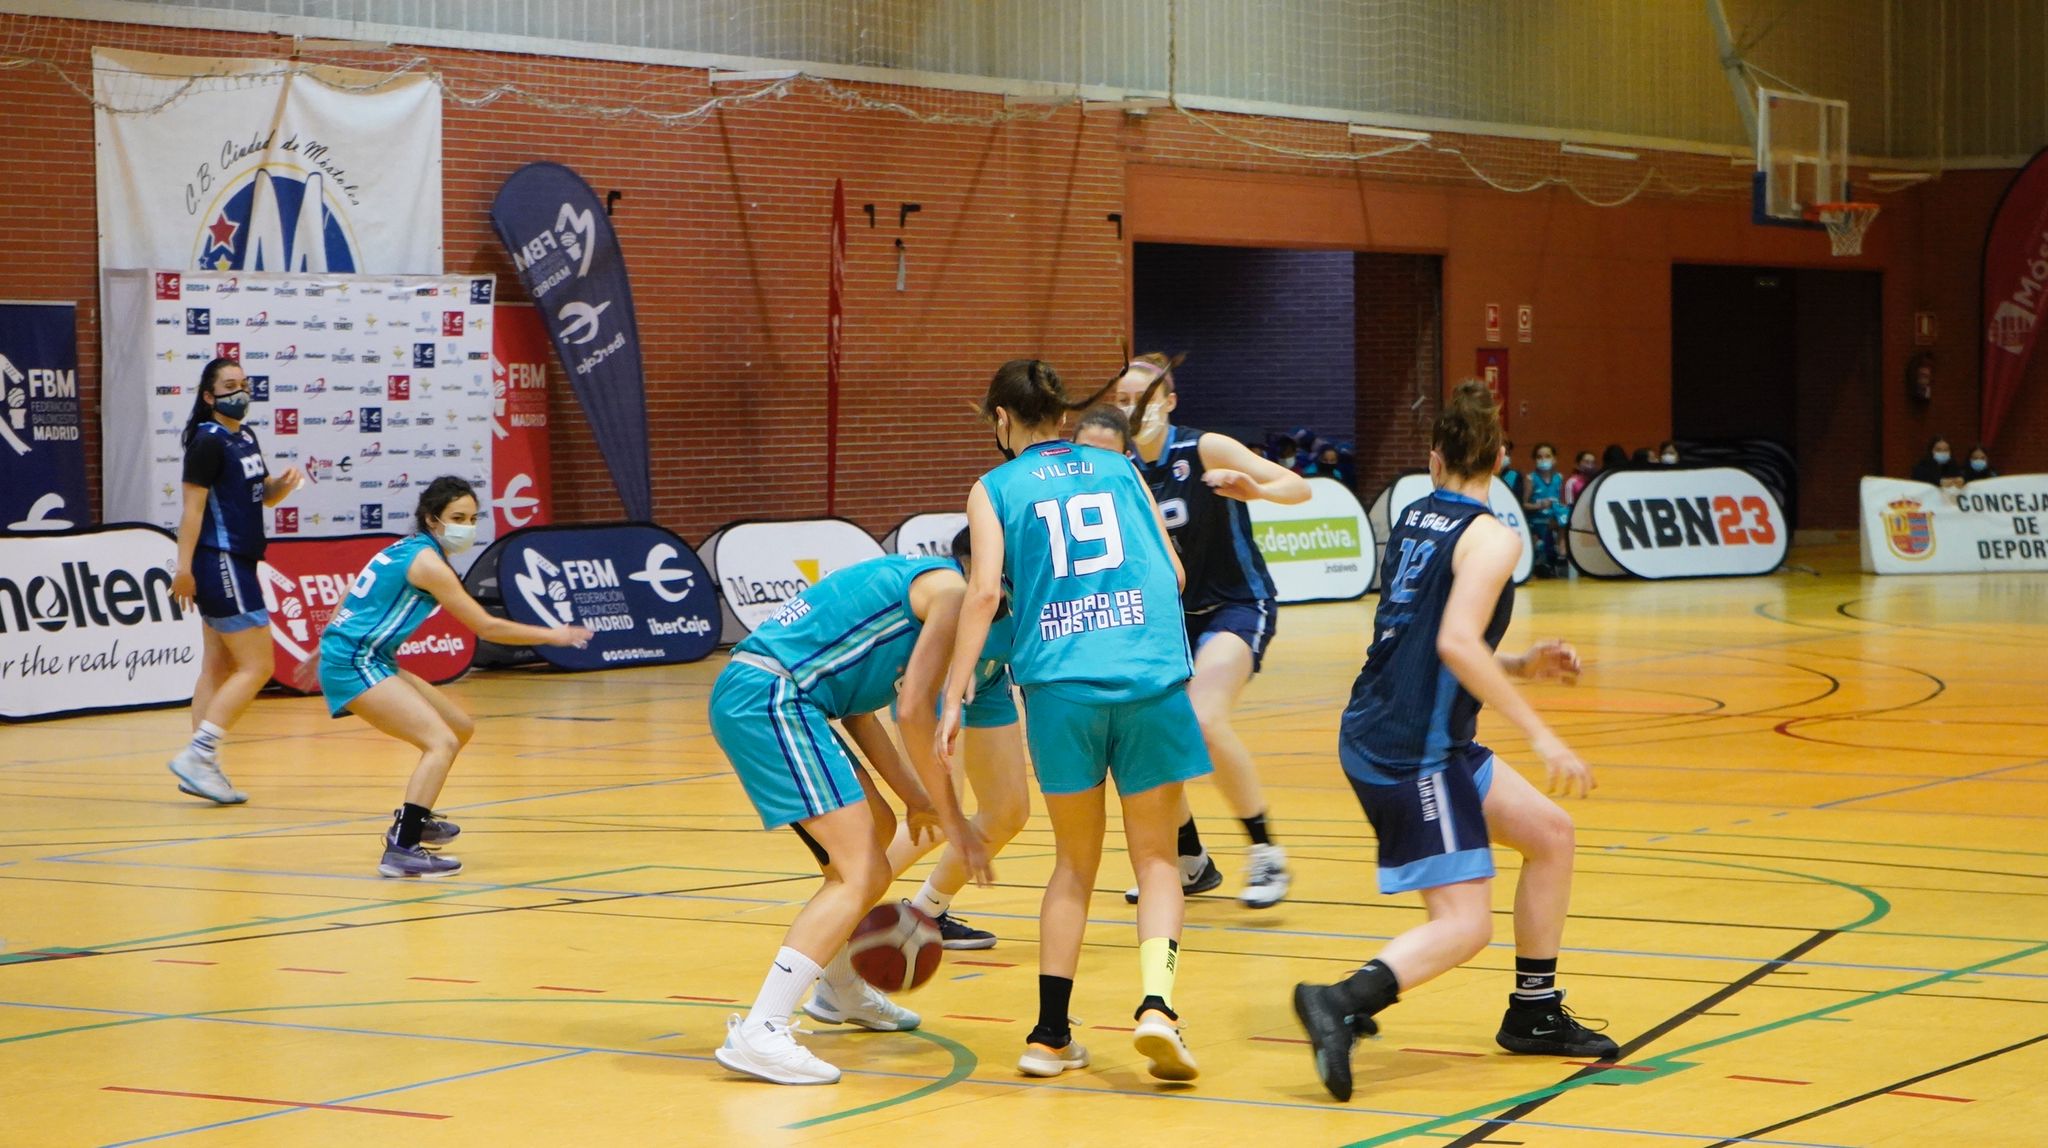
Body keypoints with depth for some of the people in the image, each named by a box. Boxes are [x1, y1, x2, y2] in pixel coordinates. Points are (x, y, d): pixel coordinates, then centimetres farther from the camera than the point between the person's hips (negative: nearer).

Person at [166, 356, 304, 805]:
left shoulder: (245, 437, 13)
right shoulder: (208, 442, -13)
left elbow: (265, 496, 23)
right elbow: (192, 507, -18)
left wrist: (284, 483, 1)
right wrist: (184, 568, -24)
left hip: (236, 565, 10)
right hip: (219, 564, -10)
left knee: (218, 668, 10)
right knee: (257, 667, -10)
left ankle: (203, 767, 12)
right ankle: (196, 755, -12)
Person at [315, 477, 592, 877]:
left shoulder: (405, 549, 13)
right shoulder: (427, 562, -15)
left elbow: (353, 599, 21)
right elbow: (487, 627, -13)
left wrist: (324, 654, 31)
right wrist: (551, 635, -5)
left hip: (367, 661, 10)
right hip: (355, 664, -10)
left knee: (460, 727, 18)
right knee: (442, 741, -22)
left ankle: (413, 819, 32)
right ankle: (401, 849, -31)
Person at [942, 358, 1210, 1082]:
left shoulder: (996, 488, 9)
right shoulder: (1118, 469, 17)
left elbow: (984, 593, -4)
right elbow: (1174, 573, 17)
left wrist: (953, 700, -4)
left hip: (1060, 685, -1)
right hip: (1151, 678, 1)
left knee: (1074, 864, 15)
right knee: (1155, 858, 10)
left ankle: (1051, 1035, 13)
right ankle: (1157, 1004, -13)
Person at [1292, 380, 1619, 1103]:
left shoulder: (1411, 519, 14)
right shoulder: (1490, 537, -10)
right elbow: (1457, 643, -24)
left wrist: (1521, 666, 17)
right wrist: (1540, 736, -22)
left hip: (1377, 737, 9)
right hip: (1414, 752, -9)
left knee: (1550, 832, 19)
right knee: (1464, 926, -11)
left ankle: (1534, 1014, 25)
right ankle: (1343, 1002, -30)